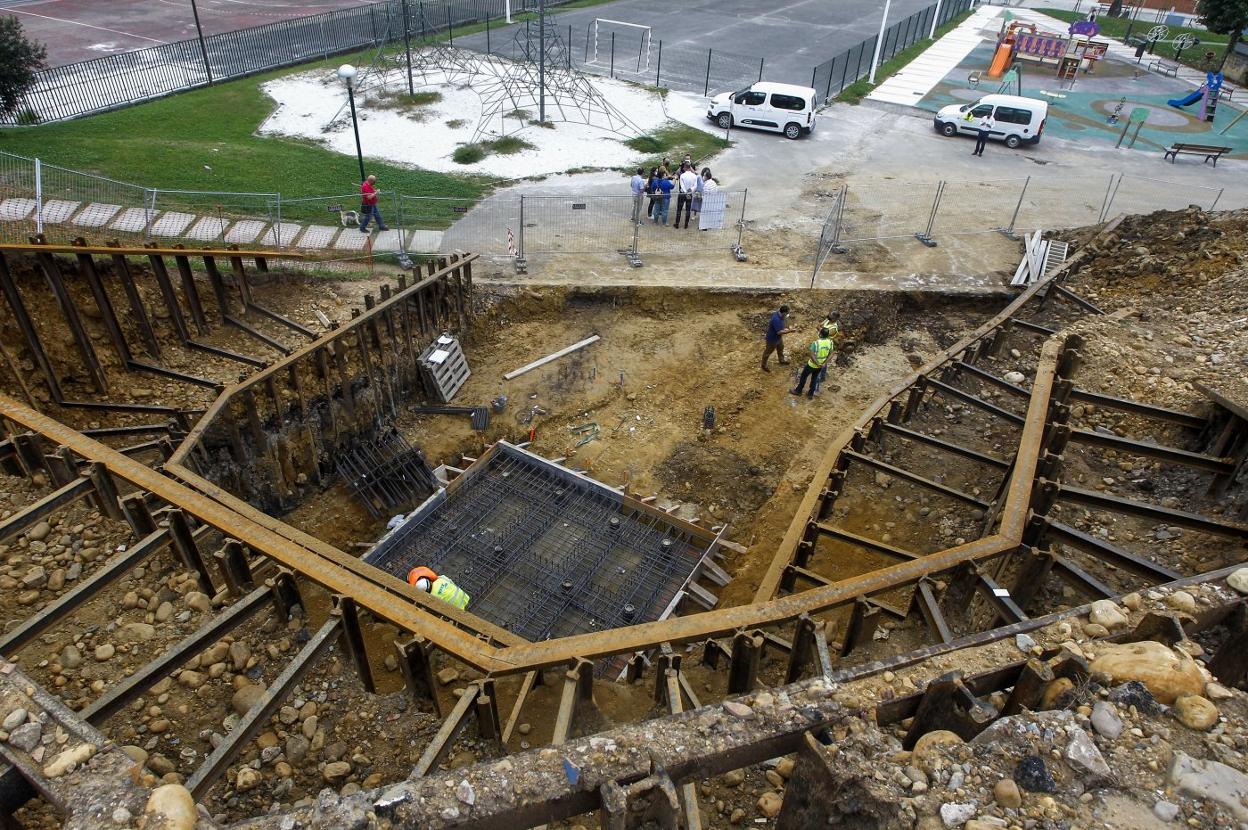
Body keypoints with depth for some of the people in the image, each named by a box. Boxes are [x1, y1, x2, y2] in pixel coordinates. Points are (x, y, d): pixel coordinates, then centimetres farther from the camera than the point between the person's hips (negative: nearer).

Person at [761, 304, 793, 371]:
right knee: (768, 352, 14)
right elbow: (779, 332, -39)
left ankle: (782, 361, 56)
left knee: (780, 348, 30)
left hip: (779, 337, 9)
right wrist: (789, 331, -32)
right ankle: (764, 365, 36)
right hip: (772, 339, -9)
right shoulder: (776, 319, -41)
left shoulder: (780, 314, -12)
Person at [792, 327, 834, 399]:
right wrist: (825, 363, -6)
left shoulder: (816, 343, -28)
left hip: (813, 364, -5)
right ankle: (811, 393, 33)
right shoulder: (830, 342, -12)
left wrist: (817, 364, -21)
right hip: (821, 365, 5)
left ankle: (798, 391, 33)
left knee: (803, 376, 18)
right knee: (814, 378, 24)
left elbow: (812, 355, -30)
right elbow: (831, 354, -4)